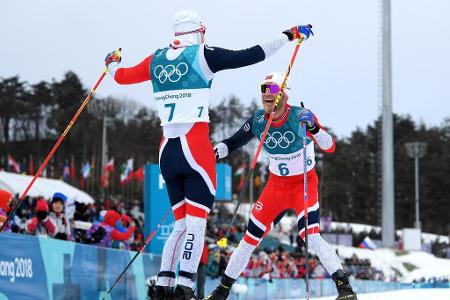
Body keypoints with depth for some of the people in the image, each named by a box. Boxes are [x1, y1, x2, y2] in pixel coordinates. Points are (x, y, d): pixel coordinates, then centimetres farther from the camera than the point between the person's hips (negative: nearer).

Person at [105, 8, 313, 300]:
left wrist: (112, 63, 47)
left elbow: (122, 76, 24)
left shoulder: (156, 60, 11)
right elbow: (249, 56, -7)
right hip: (196, 149, -6)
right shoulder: (202, 55, -3)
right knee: (196, 221, -4)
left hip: (167, 150, 6)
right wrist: (288, 36, 1)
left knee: (182, 223, 14)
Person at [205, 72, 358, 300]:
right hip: (275, 185, 4)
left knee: (310, 236, -24)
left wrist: (313, 128, -48)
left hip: (304, 185, -4)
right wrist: (218, 150, -11)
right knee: (251, 238, 3)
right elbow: (236, 140, 10)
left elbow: (329, 147, -28)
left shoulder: (299, 116, -20)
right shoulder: (258, 120, -7)